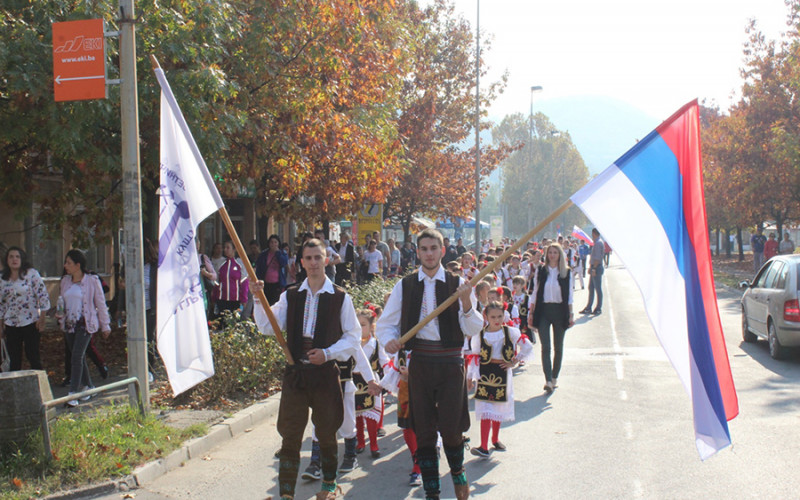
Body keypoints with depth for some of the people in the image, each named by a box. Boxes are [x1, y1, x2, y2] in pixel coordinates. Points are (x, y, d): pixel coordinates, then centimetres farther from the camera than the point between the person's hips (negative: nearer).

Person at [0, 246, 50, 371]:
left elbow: (43, 295, -7)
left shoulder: (32, 273, -4)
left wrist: (42, 318, -11)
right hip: (11, 325, 4)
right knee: (14, 360, 7)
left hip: (30, 323, -4)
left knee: (33, 356, -1)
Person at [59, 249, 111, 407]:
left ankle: (73, 394, -16)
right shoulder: (65, 281, 10)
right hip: (70, 324, 6)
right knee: (79, 358, 12)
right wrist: (61, 316, -2)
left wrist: (105, 326, 4)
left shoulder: (92, 280, -6)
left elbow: (100, 304, 0)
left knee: (77, 357, -15)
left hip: (85, 324, -6)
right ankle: (87, 386, 27)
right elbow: (64, 302, 19)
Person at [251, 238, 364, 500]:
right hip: (295, 373, 2)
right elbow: (269, 327, 1)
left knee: (326, 433, 12)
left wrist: (328, 353, -13)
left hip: (326, 373, -1)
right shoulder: (290, 296, 6)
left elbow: (353, 336, 0)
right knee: (290, 435, 0)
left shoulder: (340, 298, -1)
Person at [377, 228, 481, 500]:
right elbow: (385, 324, 9)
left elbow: (473, 329, -2)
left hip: (451, 363, -1)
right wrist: (389, 340, -12)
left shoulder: (457, 284, 2)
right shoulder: (405, 286, 5)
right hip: (419, 362, 1)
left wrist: (466, 303, -19)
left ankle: (457, 472, 30)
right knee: (424, 431, 6)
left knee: (451, 428, -2)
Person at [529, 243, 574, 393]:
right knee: (545, 347, -10)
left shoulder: (567, 272, 2)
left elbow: (569, 295, 5)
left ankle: (554, 377, 23)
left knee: (558, 347, 8)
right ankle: (548, 381, -15)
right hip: (543, 310, -1)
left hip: (559, 310, 1)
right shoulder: (541, 270, 3)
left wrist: (570, 315, 0)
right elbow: (535, 292, 7)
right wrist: (531, 313, 4)